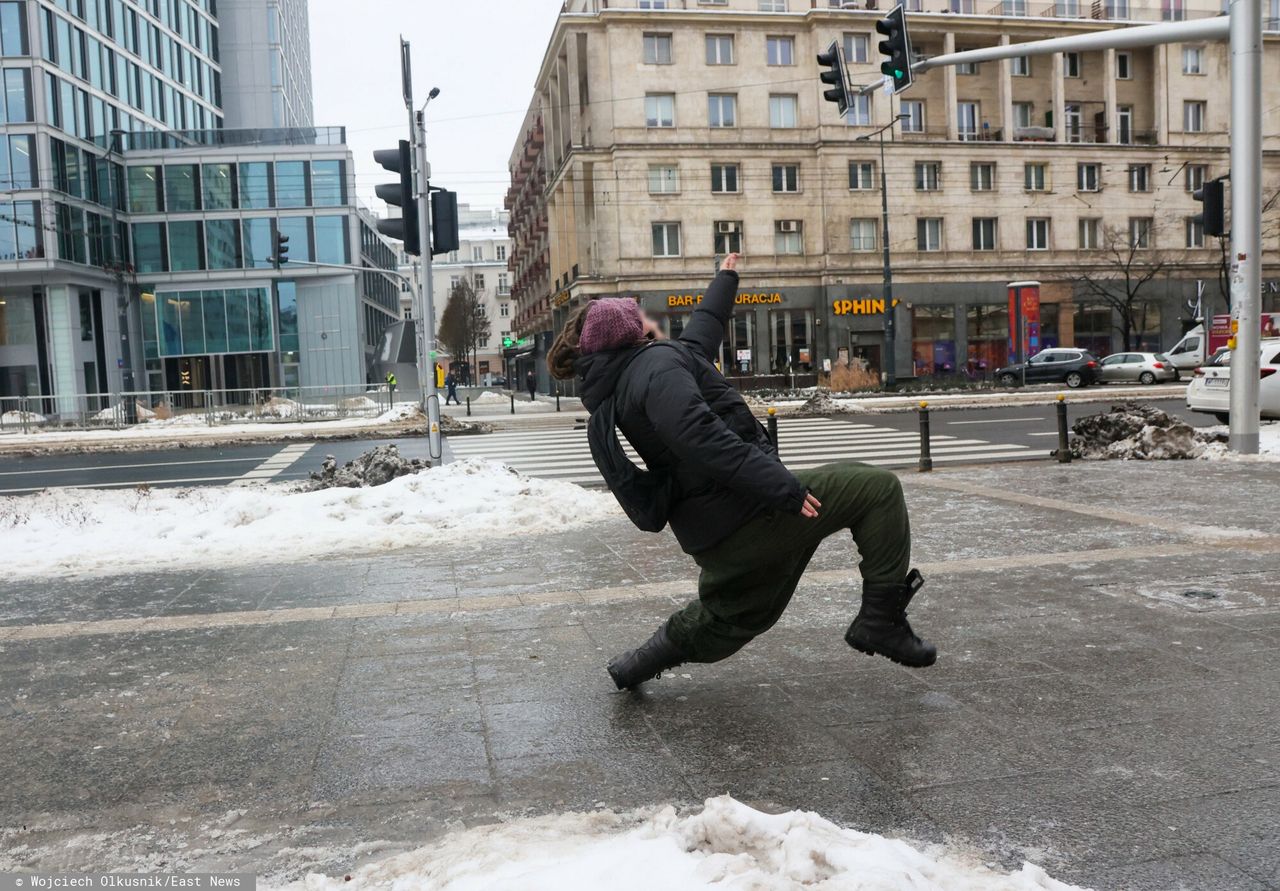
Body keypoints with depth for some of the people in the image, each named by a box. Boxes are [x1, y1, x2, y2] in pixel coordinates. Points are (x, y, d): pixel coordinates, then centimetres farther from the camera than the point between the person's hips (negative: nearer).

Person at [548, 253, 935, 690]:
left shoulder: (617, 387, 16)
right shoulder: (657, 364, -13)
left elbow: (701, 330, 32)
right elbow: (699, 437, -30)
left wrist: (726, 280, 45)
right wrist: (782, 487, -31)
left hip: (712, 535, 10)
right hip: (741, 511, -10)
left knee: (730, 617, 29)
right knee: (878, 489, 0)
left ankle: (637, 665, 30)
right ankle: (882, 619, 2)